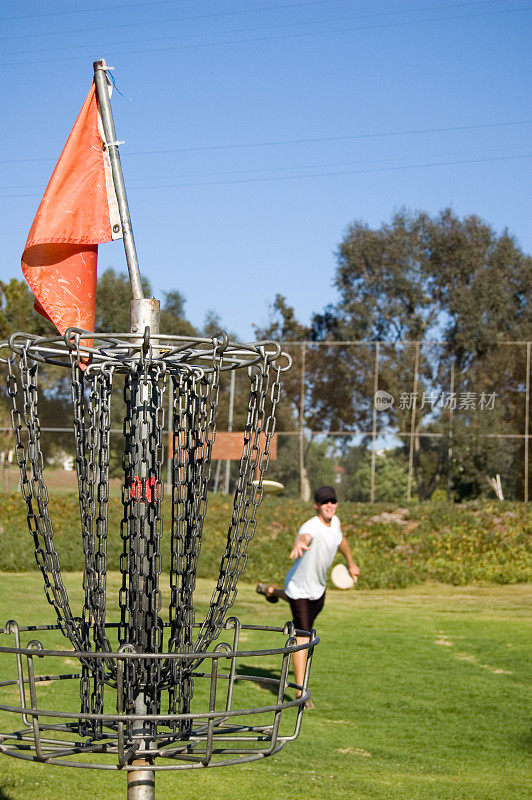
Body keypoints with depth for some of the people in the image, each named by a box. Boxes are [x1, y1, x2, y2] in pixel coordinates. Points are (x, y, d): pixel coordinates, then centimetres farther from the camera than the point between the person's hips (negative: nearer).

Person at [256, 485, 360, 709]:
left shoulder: (334, 521, -6)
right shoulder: (312, 526, -33)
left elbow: (340, 539, 17)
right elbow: (303, 537, -59)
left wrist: (351, 563, 30)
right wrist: (299, 544, -83)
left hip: (318, 587, 8)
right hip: (299, 588, -8)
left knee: (315, 609, 39)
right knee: (302, 639, -8)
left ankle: (272, 591, 61)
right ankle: (301, 692, 0)